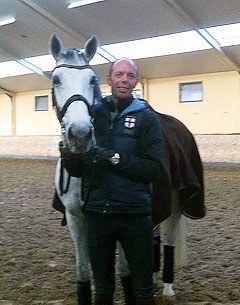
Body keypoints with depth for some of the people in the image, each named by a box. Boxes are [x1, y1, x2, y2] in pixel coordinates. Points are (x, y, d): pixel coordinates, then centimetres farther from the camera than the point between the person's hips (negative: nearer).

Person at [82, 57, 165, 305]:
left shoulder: (146, 117, -2)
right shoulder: (91, 114, 4)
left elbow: (154, 169, -13)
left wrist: (114, 158, -21)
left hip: (134, 213, -2)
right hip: (96, 212, 2)